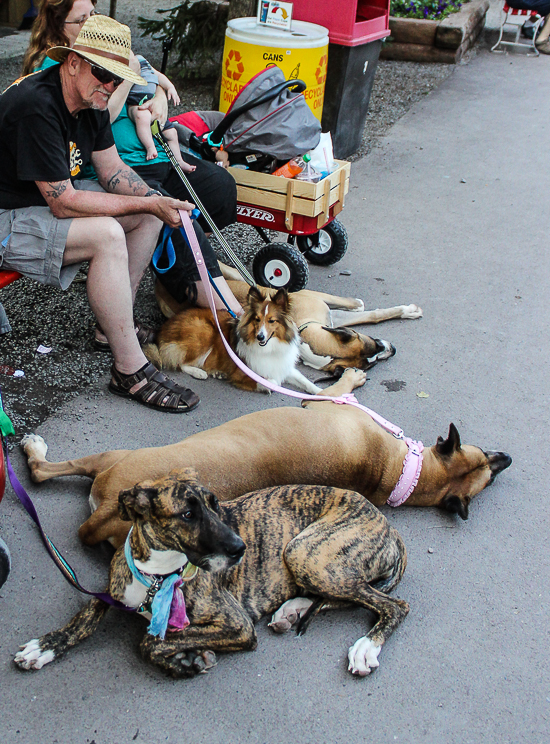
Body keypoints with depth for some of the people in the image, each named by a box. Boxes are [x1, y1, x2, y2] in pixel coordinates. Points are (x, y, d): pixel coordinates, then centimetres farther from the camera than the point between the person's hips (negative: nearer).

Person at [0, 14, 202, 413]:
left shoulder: (90, 99, -1)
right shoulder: (36, 107, -29)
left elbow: (113, 169, 6)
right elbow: (63, 204, -30)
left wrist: (158, 201, -13)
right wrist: (147, 203, -27)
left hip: (51, 196, 10)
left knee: (149, 213, 2)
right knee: (107, 235, -31)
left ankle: (119, 322, 10)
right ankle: (130, 371, -23)